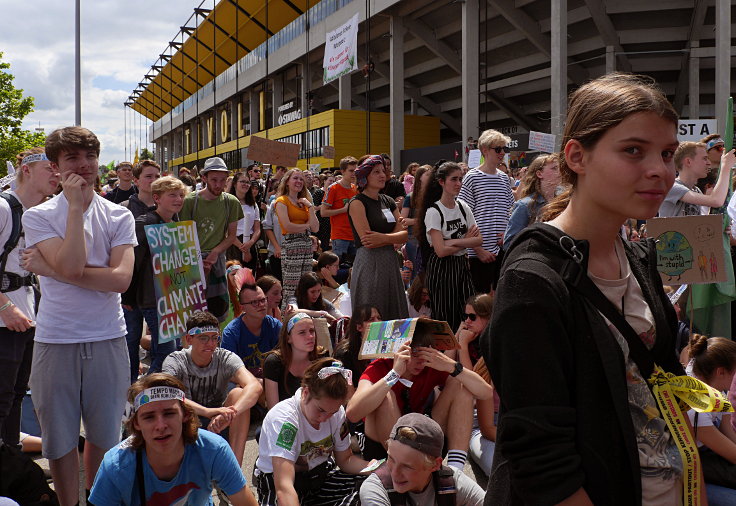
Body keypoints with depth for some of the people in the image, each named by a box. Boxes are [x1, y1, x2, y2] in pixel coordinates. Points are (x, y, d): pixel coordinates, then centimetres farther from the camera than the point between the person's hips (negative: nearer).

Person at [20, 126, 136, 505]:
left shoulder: (119, 216, 2)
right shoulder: (38, 216, -2)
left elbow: (120, 279, -13)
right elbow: (71, 267, -19)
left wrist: (49, 268, -15)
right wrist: (75, 206, -15)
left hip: (108, 339, 1)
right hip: (55, 342, -1)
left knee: (104, 435, 14)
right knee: (60, 438, 11)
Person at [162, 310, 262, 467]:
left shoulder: (226, 358, -11)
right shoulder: (175, 361, -12)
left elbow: (255, 386, -30)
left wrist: (229, 414, -49)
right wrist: (209, 411, -48)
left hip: (219, 426, 1)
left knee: (238, 393, -27)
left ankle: (235, 465, -29)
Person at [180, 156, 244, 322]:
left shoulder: (231, 202, 5)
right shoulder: (190, 201, -3)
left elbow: (232, 235, 8)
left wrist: (215, 252, -9)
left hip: (217, 260, 3)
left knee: (219, 308, 5)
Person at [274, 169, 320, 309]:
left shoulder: (303, 202, 20)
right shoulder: (282, 201, 0)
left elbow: (315, 228, 10)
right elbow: (288, 226, -13)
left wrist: (310, 206, 3)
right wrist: (306, 225, 2)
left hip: (307, 245, 7)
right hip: (291, 245, -7)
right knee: (292, 289, -8)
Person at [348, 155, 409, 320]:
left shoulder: (388, 201, 13)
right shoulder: (357, 203, -7)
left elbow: (404, 235, 4)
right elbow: (367, 241, -16)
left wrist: (382, 238, -11)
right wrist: (392, 236, -6)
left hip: (391, 263, 7)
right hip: (369, 264, -7)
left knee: (395, 315, 8)